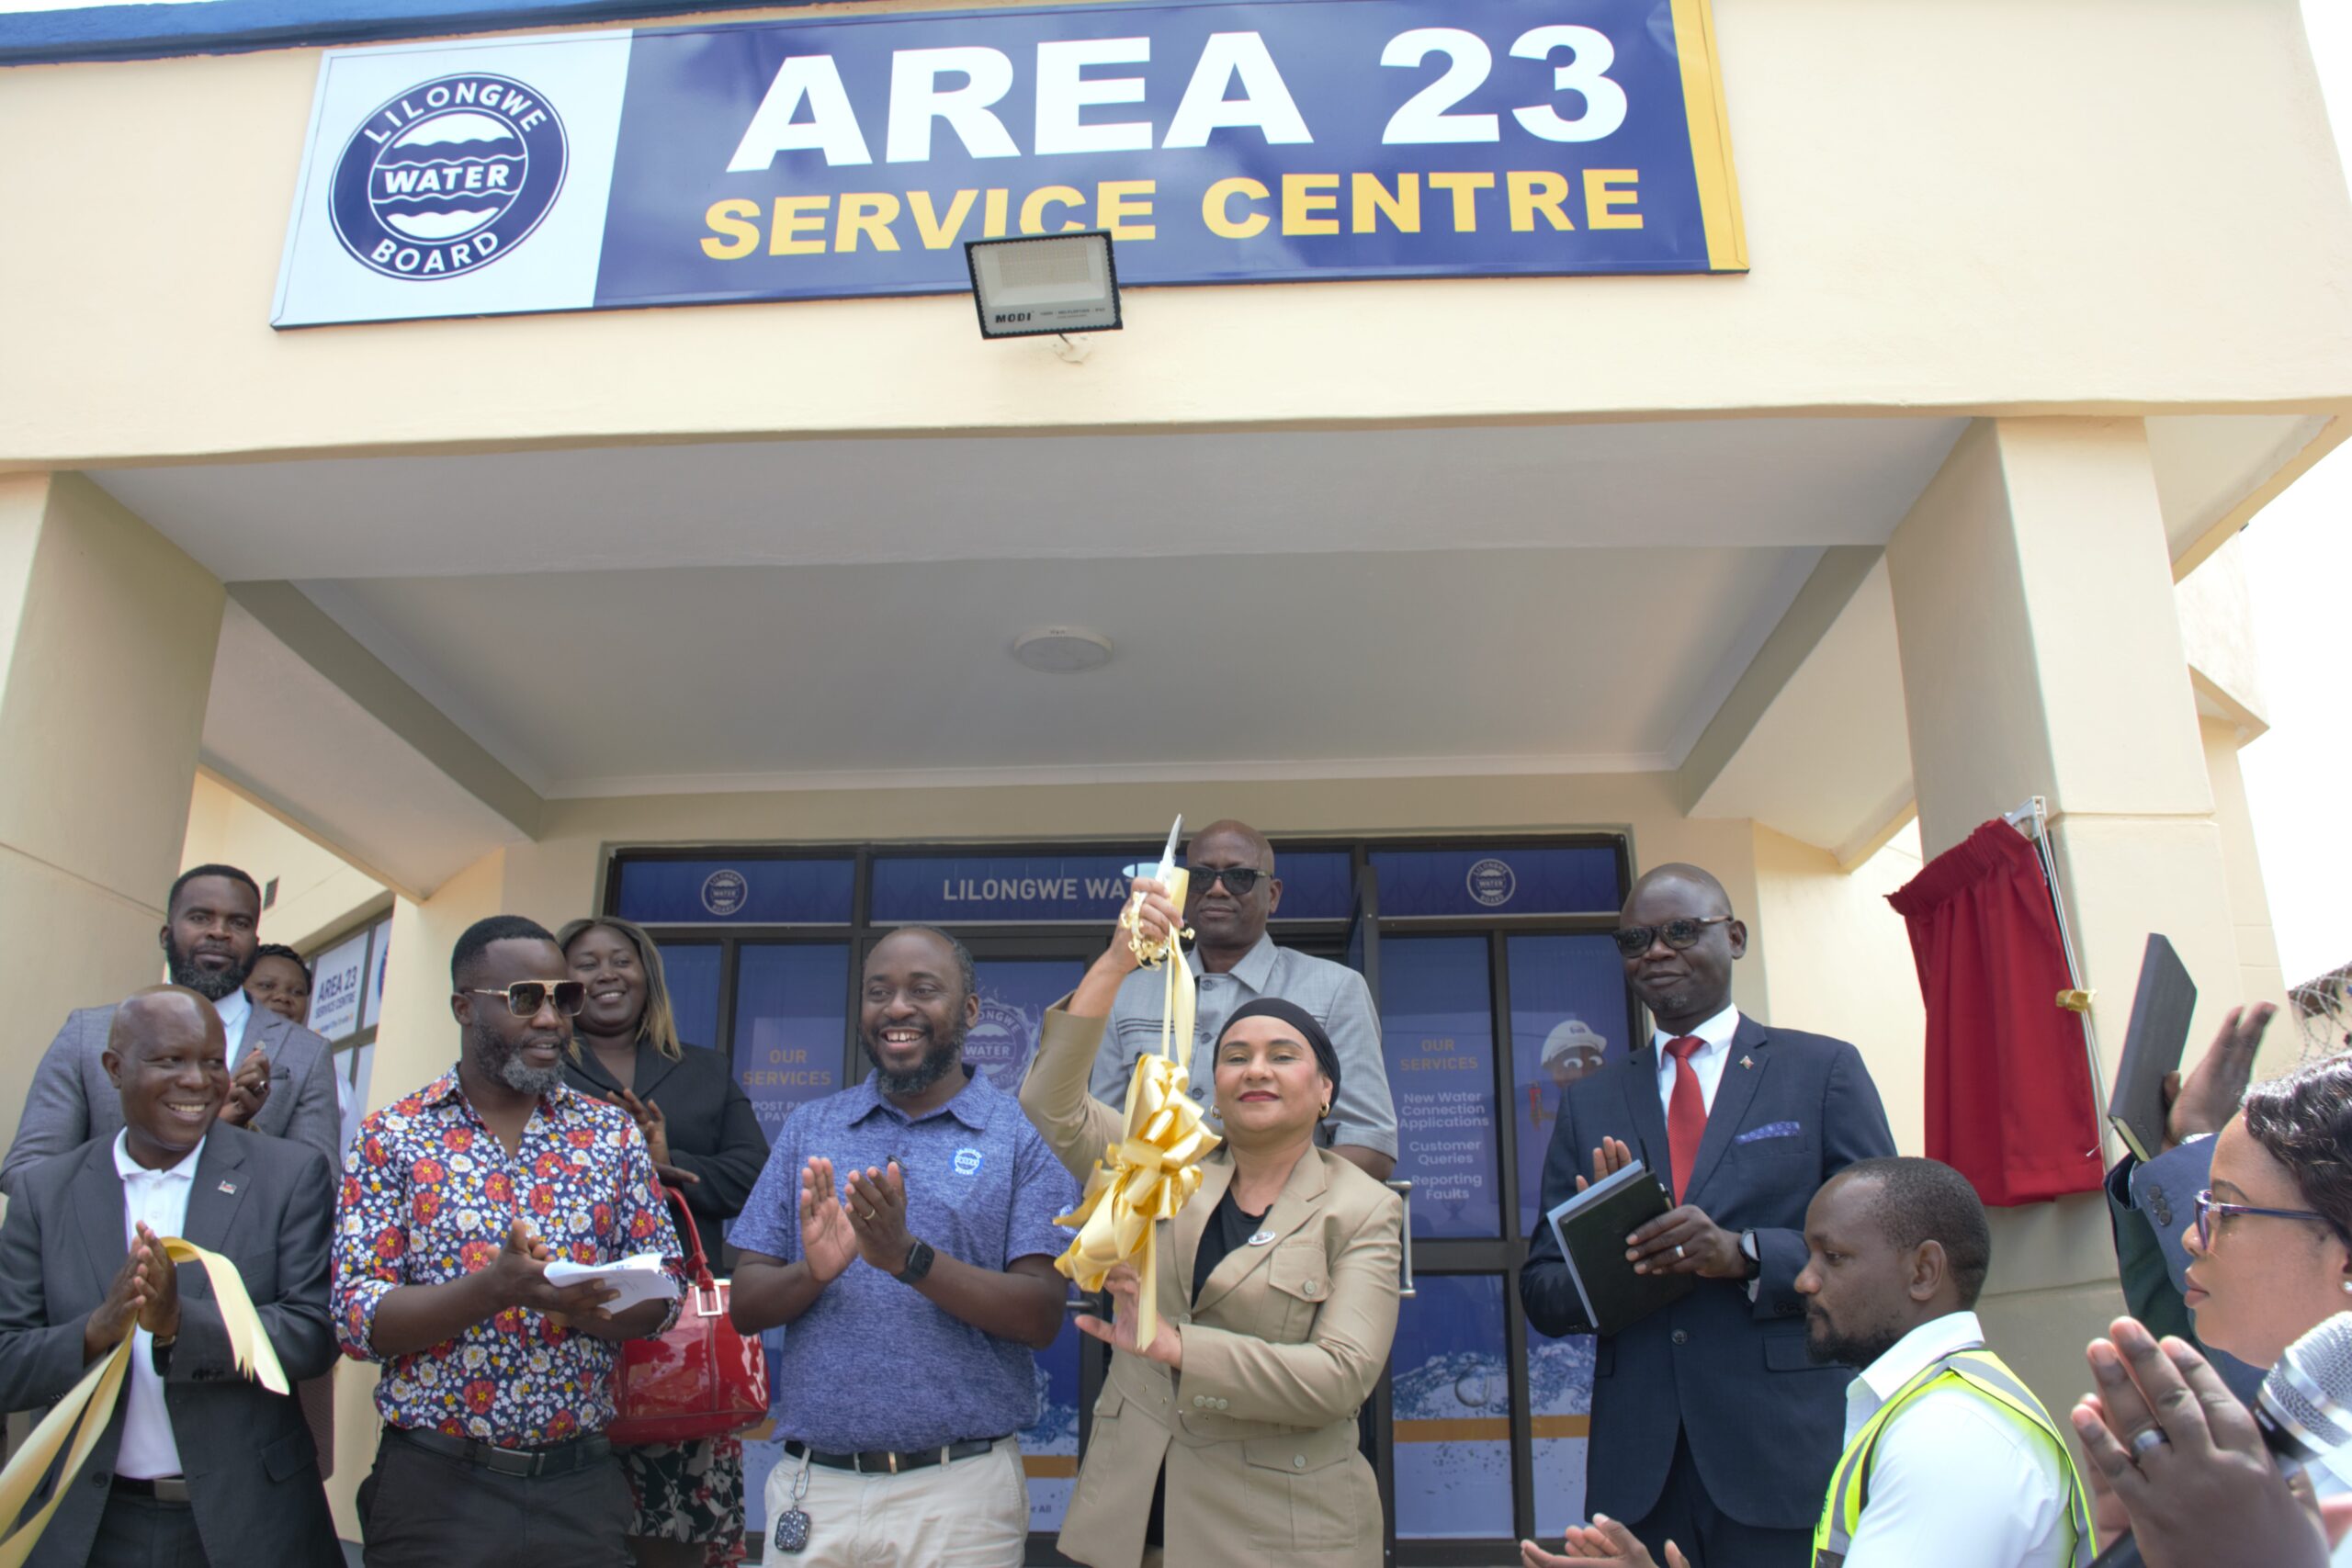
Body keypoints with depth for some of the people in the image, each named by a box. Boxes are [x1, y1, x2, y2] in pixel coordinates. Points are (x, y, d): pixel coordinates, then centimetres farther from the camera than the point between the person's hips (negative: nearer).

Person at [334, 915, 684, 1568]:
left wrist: (566, 1300, -19)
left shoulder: (612, 1133, 4)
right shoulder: (391, 1136, -1)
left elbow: (661, 1296, 2)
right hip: (433, 1482, -2)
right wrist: (497, 1287, -24)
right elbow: (358, 1318, -7)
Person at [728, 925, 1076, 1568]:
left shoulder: (1023, 1135, -2)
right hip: (811, 1485, 3)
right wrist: (813, 1272, -16)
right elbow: (745, 1306, 5)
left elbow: (1042, 1317, -8)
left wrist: (910, 1257, -21)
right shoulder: (808, 1129, 8)